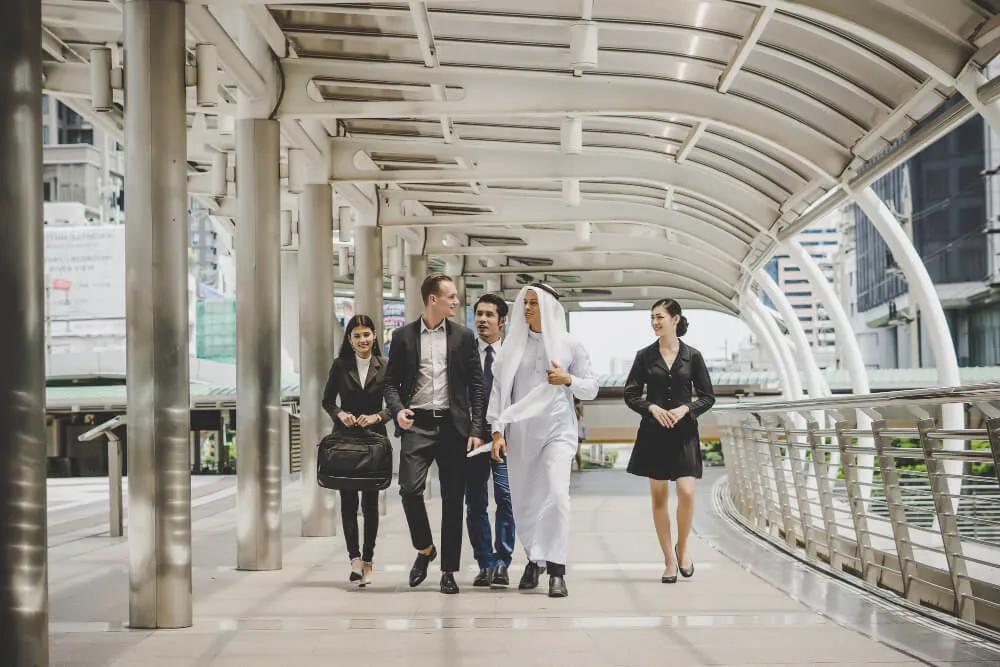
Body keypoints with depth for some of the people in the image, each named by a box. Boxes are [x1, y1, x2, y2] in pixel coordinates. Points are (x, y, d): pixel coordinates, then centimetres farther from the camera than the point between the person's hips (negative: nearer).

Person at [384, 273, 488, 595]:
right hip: (417, 424, -1)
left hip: (453, 425, 1)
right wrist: (398, 409, -12)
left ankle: (448, 571, 12)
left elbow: (476, 385, 6)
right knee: (410, 487, -16)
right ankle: (424, 549, 10)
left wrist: (477, 429, -2)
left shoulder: (463, 336, 8)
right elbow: (391, 382, 9)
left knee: (452, 499, 2)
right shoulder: (403, 335, 7)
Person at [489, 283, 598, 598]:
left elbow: (591, 388, 8)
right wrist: (497, 430, -3)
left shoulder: (569, 345, 4)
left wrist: (568, 380, -12)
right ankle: (533, 560, 25)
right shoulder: (513, 345, 7)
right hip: (520, 432, 2)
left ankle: (556, 570, -14)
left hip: (557, 430, -2)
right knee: (523, 501, 6)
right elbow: (499, 389, 6)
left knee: (557, 493, -18)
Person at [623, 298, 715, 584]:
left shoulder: (692, 356, 3)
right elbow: (631, 394, 6)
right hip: (653, 433, 1)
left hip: (684, 433, -1)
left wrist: (685, 409, -11)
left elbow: (708, 396, 6)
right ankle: (669, 560, 12)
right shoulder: (645, 356, 5)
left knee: (686, 493, -13)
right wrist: (652, 407, -10)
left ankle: (682, 548, 13)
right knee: (659, 496, 2)